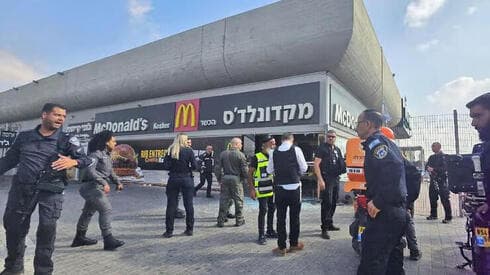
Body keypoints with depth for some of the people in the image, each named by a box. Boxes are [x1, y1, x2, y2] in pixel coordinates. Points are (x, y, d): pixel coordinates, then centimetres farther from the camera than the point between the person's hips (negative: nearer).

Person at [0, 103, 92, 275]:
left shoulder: (66, 140, 1)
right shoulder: (24, 137, 10)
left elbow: (86, 160, -8)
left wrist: (73, 162, -29)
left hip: (50, 191, -3)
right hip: (22, 188, 4)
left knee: (47, 229, -4)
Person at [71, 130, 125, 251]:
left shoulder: (107, 156, 16)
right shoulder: (96, 153, -12)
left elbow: (110, 172, 24)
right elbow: (90, 169, -25)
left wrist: (117, 182, 9)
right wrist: (104, 182, -32)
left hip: (97, 188, 10)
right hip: (91, 186, -10)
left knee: (88, 212, 20)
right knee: (106, 209, -18)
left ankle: (79, 238, 36)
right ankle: (108, 240, -17)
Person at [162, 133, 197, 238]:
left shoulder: (170, 151, -1)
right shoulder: (189, 150, -7)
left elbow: (168, 165, -4)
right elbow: (194, 166, -9)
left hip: (173, 179, 2)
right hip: (186, 179, -1)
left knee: (171, 205, 9)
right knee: (188, 205, 10)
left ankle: (169, 231, 14)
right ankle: (190, 229, 18)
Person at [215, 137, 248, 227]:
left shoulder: (223, 154, 3)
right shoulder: (240, 155, -8)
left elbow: (217, 168, 2)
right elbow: (244, 169, -9)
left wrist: (219, 179, 11)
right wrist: (244, 178, 9)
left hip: (225, 178, 4)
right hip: (236, 179, -3)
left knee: (224, 200, 10)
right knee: (238, 200, 9)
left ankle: (221, 221, 14)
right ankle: (239, 220, 18)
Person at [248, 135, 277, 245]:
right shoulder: (256, 158, -8)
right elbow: (250, 173, -7)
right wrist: (252, 189, -12)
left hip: (273, 189, 6)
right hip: (262, 189, -6)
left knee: (272, 209, 15)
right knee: (263, 211, -5)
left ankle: (270, 231, 31)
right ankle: (261, 235, 7)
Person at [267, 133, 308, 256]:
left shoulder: (274, 152, 0)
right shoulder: (296, 150, -6)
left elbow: (269, 170, 5)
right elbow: (304, 168, -3)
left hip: (279, 187, 1)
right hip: (294, 187, -1)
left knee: (281, 217, 8)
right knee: (294, 216, 13)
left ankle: (281, 247, 15)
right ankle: (294, 244, 25)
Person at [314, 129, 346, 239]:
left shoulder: (337, 149, 16)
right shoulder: (322, 148, -5)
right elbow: (316, 164, -12)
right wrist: (320, 180, -19)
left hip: (335, 179, 7)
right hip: (326, 179, -7)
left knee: (333, 203, 14)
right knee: (327, 203, -8)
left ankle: (330, 224, 28)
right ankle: (324, 229, -2)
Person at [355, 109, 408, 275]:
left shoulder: (375, 142, -12)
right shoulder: (386, 142, 18)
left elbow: (393, 168, -28)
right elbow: (404, 169, 23)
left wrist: (378, 202, -24)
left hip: (384, 213, -10)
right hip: (398, 211, 11)